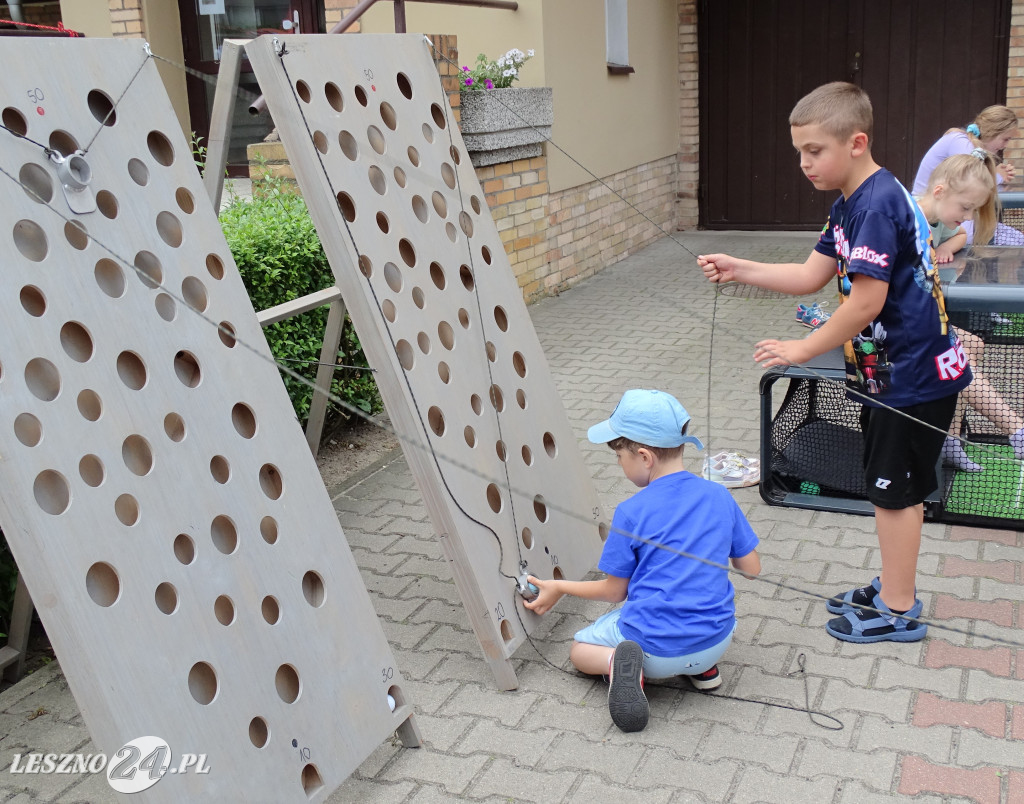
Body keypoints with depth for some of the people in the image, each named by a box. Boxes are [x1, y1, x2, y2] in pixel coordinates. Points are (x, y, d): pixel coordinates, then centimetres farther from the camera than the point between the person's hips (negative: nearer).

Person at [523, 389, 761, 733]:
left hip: (656, 649, -4)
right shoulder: (719, 496, -3)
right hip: (717, 640, 4)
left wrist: (559, 587, 13)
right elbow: (751, 567, 6)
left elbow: (615, 591, -3)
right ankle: (703, 666, 11)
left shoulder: (631, 512, -13)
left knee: (580, 649, 25)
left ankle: (619, 662, -10)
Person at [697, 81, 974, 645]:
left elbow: (866, 301, -26)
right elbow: (811, 276, 11)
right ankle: (893, 588, 33)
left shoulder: (877, 204, -22)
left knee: (894, 489, 1)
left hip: (912, 376, -10)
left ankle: (898, 612, 15)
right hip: (891, 371, 10)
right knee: (893, 487, 19)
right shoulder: (851, 203, 9)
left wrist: (802, 349, -16)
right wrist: (738, 270, 1)